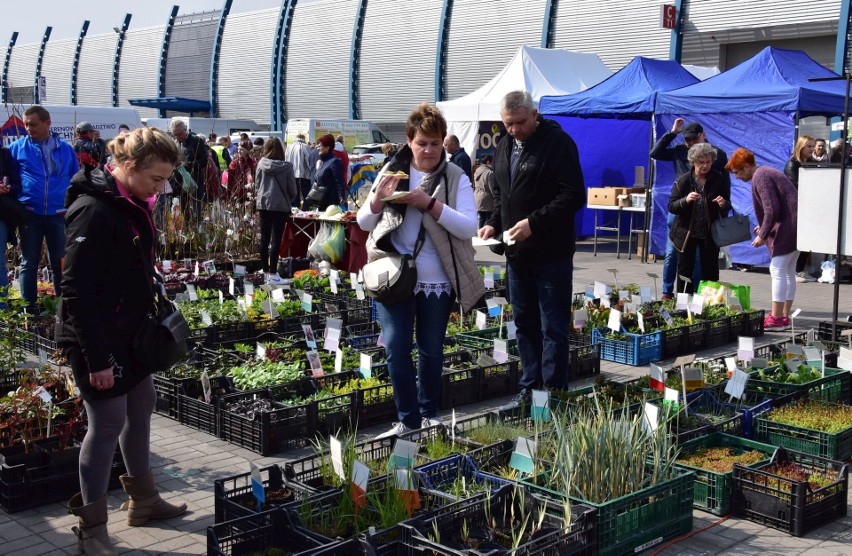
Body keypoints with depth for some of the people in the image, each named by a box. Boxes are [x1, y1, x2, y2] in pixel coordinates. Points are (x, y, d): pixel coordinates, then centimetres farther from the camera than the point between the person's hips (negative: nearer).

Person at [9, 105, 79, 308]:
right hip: (30, 214, -1)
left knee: (60, 262, 8)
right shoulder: (18, 147, 2)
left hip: (59, 214, 1)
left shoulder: (65, 149, 6)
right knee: (29, 263, 6)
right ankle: (29, 306, 14)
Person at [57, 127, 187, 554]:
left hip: (131, 333, 9)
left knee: (141, 408, 18)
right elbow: (77, 291, -24)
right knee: (107, 424, -1)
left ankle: (143, 499, 36)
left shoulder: (132, 204, 6)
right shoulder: (93, 211, -23)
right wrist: (96, 358, -23)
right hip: (99, 341, -9)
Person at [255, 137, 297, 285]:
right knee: (276, 240, -1)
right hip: (280, 206, -3)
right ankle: (272, 274, -1)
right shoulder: (286, 167, -9)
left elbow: (257, 184, 5)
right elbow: (293, 190, -4)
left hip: (263, 204, 3)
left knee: (264, 239, 12)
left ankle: (265, 271, 19)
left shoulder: (261, 164, -3)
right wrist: (289, 202, 14)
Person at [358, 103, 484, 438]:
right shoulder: (392, 171, 6)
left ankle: (429, 413, 29)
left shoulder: (456, 178, -1)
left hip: (437, 282, -1)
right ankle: (407, 418, 12)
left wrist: (430, 203, -23)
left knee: (432, 351, 11)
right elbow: (364, 223, 7)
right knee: (396, 349, -3)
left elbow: (469, 227, -13)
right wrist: (378, 199, -14)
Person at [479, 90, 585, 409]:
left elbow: (574, 196, -18)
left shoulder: (558, 143, -11)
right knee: (524, 323, 15)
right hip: (517, 251, 8)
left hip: (551, 253, -8)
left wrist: (534, 222, -23)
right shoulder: (504, 147, 13)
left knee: (553, 327, -1)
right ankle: (530, 388, 25)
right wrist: (494, 223, 6)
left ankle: (553, 393, 6)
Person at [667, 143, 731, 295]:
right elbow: (671, 207, -7)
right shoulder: (683, 181, -6)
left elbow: (728, 207, 5)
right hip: (686, 233, 0)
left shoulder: (719, 180, -2)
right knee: (684, 271, 6)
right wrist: (686, 200, -27)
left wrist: (724, 204, -19)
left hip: (710, 234, 1)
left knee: (710, 272, 5)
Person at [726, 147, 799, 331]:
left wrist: (763, 235, -14)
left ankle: (776, 318, -7)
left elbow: (772, 209, -20)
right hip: (795, 226, 11)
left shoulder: (760, 177, -12)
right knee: (788, 271, 13)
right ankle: (784, 316, 18)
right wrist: (764, 227, 19)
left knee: (777, 270, -9)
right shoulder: (766, 172, 19)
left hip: (786, 228, -11)